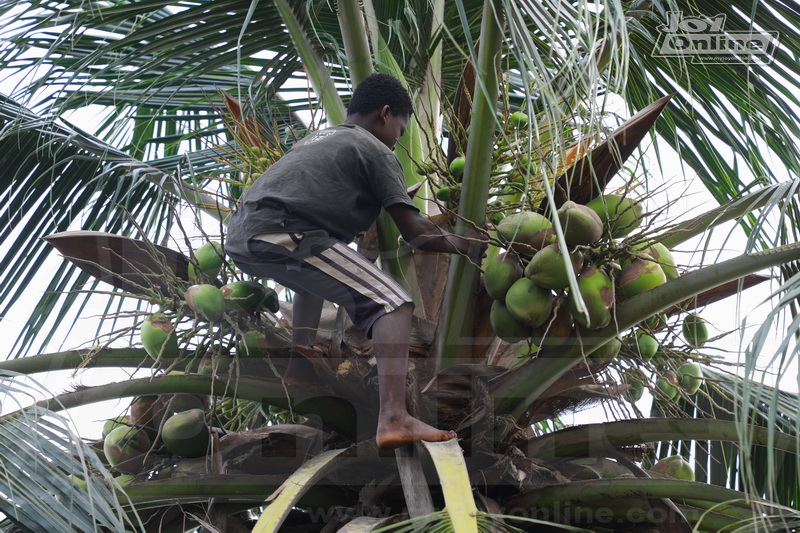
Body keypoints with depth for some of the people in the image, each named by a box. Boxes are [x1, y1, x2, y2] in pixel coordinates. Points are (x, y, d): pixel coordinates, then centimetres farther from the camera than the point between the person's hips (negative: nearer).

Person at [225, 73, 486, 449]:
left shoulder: (317, 137, 31)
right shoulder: (376, 150, 8)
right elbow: (414, 232, 1)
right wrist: (462, 245, 18)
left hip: (240, 236, 9)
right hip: (281, 235, -9)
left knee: (314, 275, 39)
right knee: (393, 304, -11)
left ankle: (297, 370, 34)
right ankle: (394, 419, -28)